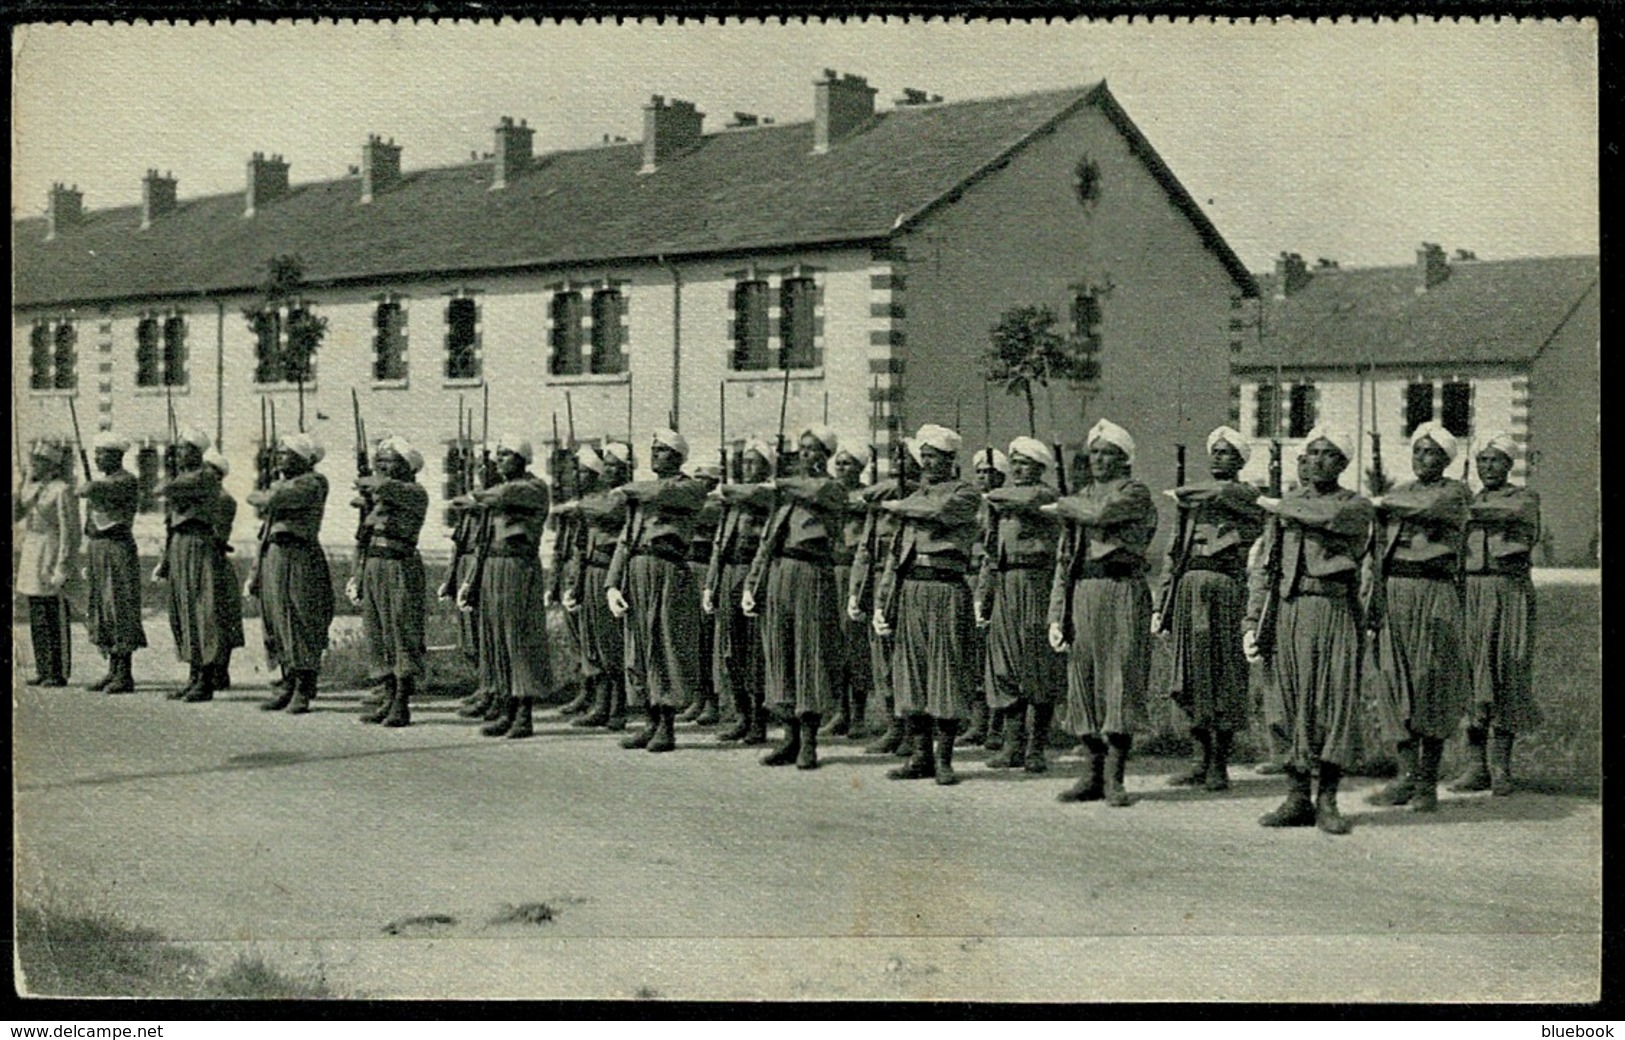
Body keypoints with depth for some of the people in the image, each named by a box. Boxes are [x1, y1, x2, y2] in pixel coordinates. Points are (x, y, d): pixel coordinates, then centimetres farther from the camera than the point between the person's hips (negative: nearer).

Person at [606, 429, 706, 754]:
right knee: (639, 649, 6)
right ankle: (651, 724, 12)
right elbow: (624, 541, 15)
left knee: (667, 646, -5)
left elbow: (662, 493, -21)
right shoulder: (640, 495, 21)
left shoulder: (690, 490, 1)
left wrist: (627, 490, -4)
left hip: (668, 572, -7)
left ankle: (667, 728, -1)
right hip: (635, 572, 7)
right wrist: (611, 586, 4)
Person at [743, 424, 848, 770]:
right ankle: (790, 738, 12)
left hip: (813, 577, -6)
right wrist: (751, 584, 10)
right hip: (777, 576, 6)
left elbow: (816, 491, -23)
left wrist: (780, 485, -8)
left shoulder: (833, 490, 2)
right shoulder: (785, 493, 18)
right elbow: (767, 541, 18)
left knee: (811, 655, -4)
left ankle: (809, 743, 1)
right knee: (780, 655, 5)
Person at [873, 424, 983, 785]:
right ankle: (921, 754, 13)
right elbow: (896, 554, 20)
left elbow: (937, 511, -19)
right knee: (910, 671, 5)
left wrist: (897, 507, -2)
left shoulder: (964, 494, 3)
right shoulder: (915, 498, 21)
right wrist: (881, 602, 13)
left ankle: (944, 758, 2)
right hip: (910, 589, 6)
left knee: (946, 671, -4)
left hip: (946, 589, -6)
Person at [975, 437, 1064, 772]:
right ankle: (1012, 745, 11)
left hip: (1036, 589, -7)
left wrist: (994, 496, -8)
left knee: (1039, 671, -2)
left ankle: (1037, 748, 5)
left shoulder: (1046, 498, -3)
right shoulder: (1001, 506, 18)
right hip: (1004, 590, 7)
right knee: (1005, 669, 6)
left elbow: (1028, 500, -26)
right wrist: (981, 598, 13)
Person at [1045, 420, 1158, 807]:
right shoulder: (1082, 497, 18)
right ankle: (1095, 772, 14)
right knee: (1084, 684, 5)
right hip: (1082, 594, 6)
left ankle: (1115, 778, 0)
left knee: (1120, 682, -5)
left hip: (1122, 591, -6)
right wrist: (1056, 615, 8)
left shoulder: (1136, 494, 1)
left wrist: (1062, 507, -1)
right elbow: (1064, 560, 15)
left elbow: (1099, 514, -20)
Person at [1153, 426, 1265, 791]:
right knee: (1190, 679, 7)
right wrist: (1160, 605, 13)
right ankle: (1202, 760, 17)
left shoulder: (1247, 497, 3)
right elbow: (1175, 553, 18)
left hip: (1225, 591, -5)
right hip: (1188, 590, 5)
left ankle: (1220, 765, 5)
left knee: (1222, 678, -2)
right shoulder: (1192, 501, 18)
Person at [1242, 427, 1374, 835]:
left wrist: (1278, 506, -5)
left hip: (1335, 613, -3)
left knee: (1334, 703, -3)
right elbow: (1265, 568, 12)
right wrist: (1252, 622, 4)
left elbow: (1328, 516, -19)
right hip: (1288, 612, 3)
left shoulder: (1356, 507, 5)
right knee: (1289, 705, 2)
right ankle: (1297, 798, 10)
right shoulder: (1284, 506, 14)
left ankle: (1327, 801, 4)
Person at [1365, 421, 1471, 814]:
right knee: (1395, 682, 2)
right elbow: (1376, 553, 15)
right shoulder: (1396, 495, 17)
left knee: (1431, 684, -2)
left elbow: (1428, 508, -19)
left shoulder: (1456, 493, 3)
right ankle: (1406, 775, 9)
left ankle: (1428, 782, 5)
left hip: (1435, 595, -4)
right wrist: (1369, 603, 7)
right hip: (1393, 594, 4)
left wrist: (1382, 503, -7)